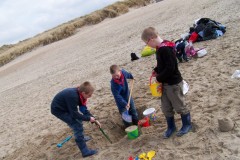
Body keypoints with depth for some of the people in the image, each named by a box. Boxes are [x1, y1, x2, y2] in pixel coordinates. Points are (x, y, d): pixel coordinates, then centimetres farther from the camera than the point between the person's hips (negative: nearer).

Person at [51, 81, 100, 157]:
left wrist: (94, 119, -4)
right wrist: (88, 118, -18)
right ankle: (85, 151, -5)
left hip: (65, 107, 9)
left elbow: (84, 109, 1)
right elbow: (74, 114, -27)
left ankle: (80, 138, 40)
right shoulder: (73, 96, -34)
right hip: (58, 109, -9)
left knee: (78, 120, 18)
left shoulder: (79, 93, -7)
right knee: (78, 126, -11)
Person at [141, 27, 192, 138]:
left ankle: (187, 125, 30)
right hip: (165, 83, 9)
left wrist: (159, 78, -17)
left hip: (173, 83, -9)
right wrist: (156, 71, 4)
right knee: (166, 108, 16)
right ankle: (171, 127, 33)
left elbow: (170, 68, -26)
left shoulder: (166, 49, -24)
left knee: (179, 106, 10)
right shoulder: (160, 48, 6)